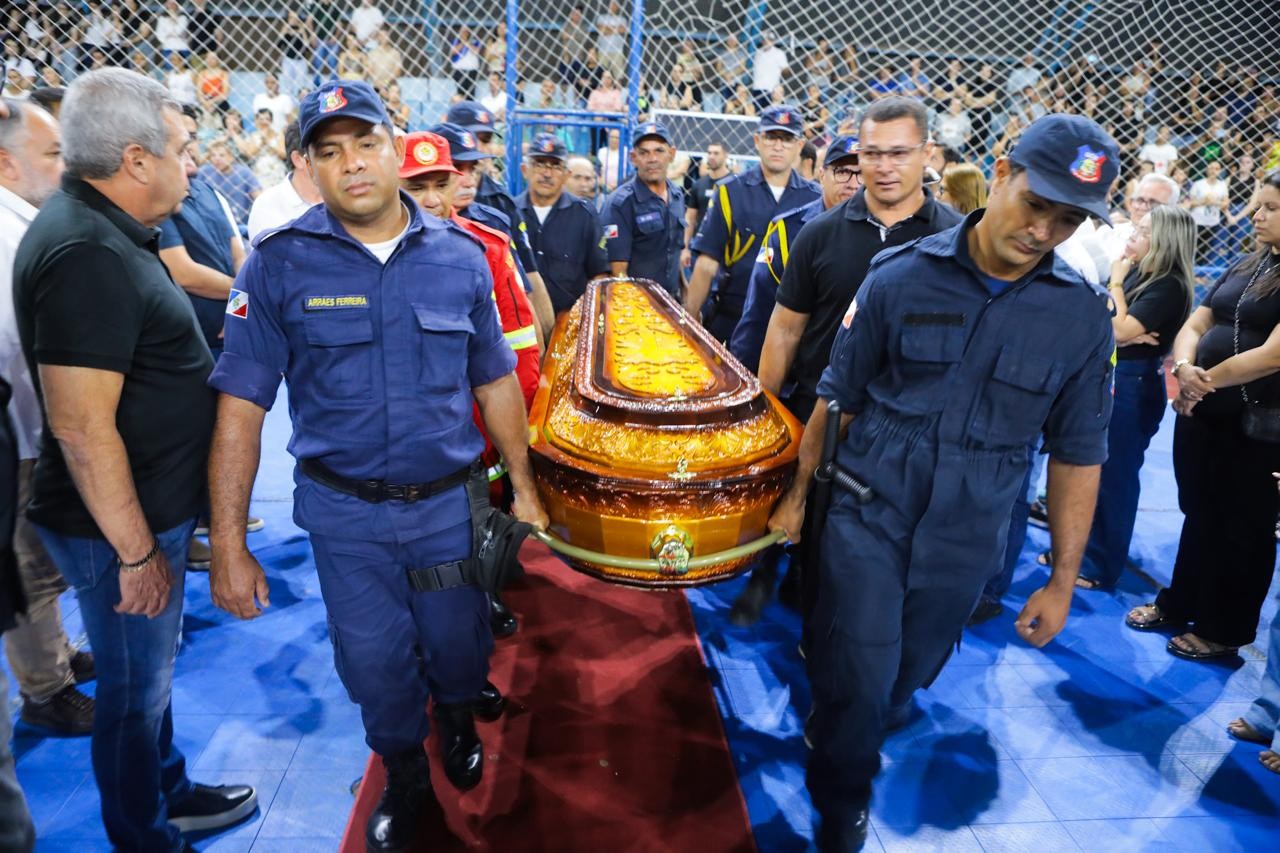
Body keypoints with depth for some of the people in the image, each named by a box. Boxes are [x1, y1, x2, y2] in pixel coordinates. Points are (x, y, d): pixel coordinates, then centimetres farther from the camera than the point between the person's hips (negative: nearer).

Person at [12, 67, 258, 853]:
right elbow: (81, 426, -27)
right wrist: (135, 552, -20)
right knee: (135, 687, 10)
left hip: (152, 506, 10)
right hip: (121, 524, -10)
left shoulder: (104, 228, 6)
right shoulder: (87, 255, -26)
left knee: (152, 669, 24)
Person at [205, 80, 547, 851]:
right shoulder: (280, 264, -9)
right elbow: (241, 408, -9)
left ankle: (458, 719, 52)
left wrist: (524, 489, 5)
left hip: (449, 502, 1)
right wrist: (229, 545, -10)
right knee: (376, 664, 14)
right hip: (345, 513, -1)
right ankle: (405, 776, 44)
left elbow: (495, 382, 4)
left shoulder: (460, 256, -3)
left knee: (459, 647, 17)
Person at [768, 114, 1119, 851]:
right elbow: (838, 398, 0)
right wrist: (799, 493, 5)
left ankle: (837, 737, 51)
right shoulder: (900, 277, -9)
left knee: (904, 679, 19)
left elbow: (1078, 455, 2)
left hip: (966, 541, 2)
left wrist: (1064, 581, 4)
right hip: (867, 514, -2)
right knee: (860, 679, -1)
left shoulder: (1084, 317, -5)